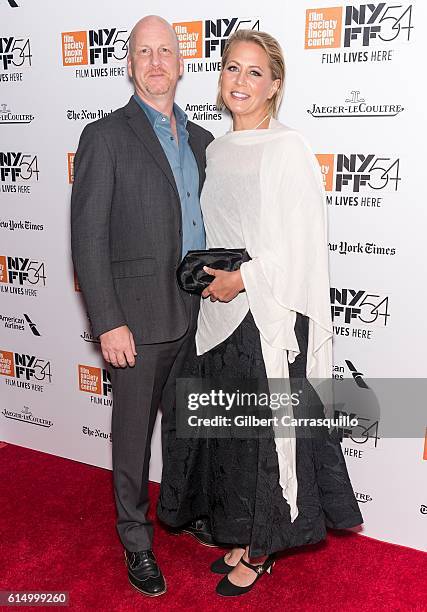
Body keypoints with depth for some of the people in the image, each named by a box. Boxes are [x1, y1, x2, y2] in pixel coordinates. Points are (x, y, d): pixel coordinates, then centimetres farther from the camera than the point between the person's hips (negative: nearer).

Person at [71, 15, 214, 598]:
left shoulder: (200, 140, 12)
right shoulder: (105, 137, -5)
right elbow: (88, 238, -10)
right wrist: (109, 323, -15)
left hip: (196, 314, 5)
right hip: (139, 317, -5)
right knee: (134, 433, 9)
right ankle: (137, 541, 30)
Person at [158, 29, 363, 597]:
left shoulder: (289, 149, -8)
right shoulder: (215, 150, 12)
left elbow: (305, 245, -13)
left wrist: (243, 278, -16)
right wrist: (207, 272, 5)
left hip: (269, 315, -7)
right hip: (220, 312, 7)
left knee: (265, 428, 4)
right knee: (227, 427, 14)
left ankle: (262, 551, 25)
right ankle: (243, 535, 33)